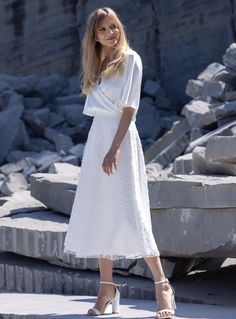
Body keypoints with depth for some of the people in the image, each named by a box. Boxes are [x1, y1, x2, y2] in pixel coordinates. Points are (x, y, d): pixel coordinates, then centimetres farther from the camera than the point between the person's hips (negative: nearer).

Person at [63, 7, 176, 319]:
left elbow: (129, 108, -11)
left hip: (121, 138, -7)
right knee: (98, 215, 4)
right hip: (96, 137, 7)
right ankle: (107, 289, 9)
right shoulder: (97, 66, 16)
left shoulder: (130, 59, -4)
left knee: (128, 212, -13)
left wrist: (114, 149, -19)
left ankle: (162, 285, -8)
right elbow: (96, 108, 15)